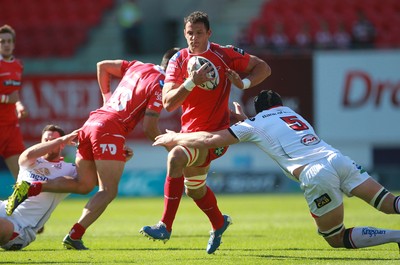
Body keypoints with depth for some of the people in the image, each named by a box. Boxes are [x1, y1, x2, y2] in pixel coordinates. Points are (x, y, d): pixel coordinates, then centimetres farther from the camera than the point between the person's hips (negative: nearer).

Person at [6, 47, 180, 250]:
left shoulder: (138, 66, 17)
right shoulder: (159, 85, -6)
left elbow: (102, 66, 28)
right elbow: (149, 128, -9)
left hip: (93, 121, 8)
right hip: (111, 130, -8)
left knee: (84, 185, 17)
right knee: (109, 191, -3)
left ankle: (31, 188, 3)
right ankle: (74, 236, -14)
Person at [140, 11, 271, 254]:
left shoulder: (225, 54, -9)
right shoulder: (178, 61, -2)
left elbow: (263, 68, -2)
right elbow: (168, 102, -12)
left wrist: (244, 83, -21)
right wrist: (192, 82, -27)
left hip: (214, 134, -6)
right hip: (191, 131, 6)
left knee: (176, 158, -30)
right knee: (194, 188, 21)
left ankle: (165, 227, -28)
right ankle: (219, 223, 51)